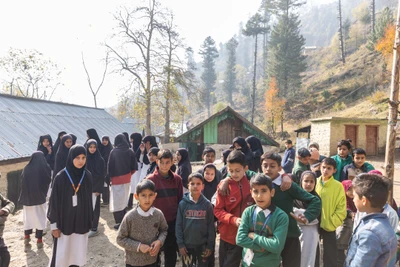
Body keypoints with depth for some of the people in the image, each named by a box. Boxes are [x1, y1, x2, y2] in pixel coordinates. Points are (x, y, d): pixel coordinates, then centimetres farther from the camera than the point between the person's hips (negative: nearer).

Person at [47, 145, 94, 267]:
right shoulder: (61, 177, -13)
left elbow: (89, 200, 5)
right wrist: (54, 224, -6)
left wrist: (89, 222, 9)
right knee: (61, 256, 5)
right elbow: (54, 201, -8)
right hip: (64, 221, -3)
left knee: (78, 254, 12)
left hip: (81, 222, 3)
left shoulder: (87, 176, -2)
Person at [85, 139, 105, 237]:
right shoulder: (85, 158, 3)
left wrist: (99, 189, -12)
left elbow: (102, 175, -9)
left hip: (95, 187, -4)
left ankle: (94, 228, 10)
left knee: (94, 208, 2)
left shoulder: (100, 160, -9)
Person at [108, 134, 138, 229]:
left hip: (116, 179, -4)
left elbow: (110, 166, -8)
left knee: (117, 201, 5)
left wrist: (110, 177, 4)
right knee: (124, 200, 18)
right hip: (127, 179, 4)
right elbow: (134, 167, -2)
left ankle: (120, 222, 5)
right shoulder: (130, 151, -3)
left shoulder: (113, 152, -11)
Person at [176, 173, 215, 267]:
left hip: (203, 245, 0)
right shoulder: (183, 204, -7)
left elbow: (211, 226, -4)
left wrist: (210, 245, -5)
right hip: (187, 245, 0)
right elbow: (178, 225, -4)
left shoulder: (207, 204, -6)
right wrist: (180, 244, -7)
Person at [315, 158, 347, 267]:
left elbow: (341, 209, -8)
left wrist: (331, 223, -13)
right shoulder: (315, 182, 0)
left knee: (330, 254, 9)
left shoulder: (338, 186, -10)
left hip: (329, 226, -3)